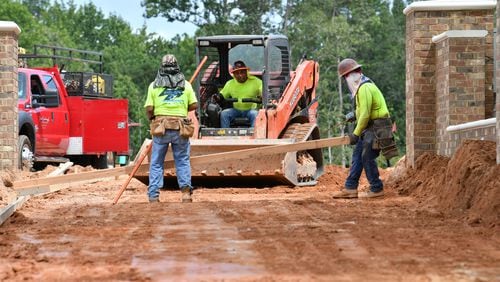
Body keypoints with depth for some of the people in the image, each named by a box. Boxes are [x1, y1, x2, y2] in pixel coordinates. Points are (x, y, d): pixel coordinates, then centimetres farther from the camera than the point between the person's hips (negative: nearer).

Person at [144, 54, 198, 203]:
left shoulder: (154, 85, 3)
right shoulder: (186, 85, 7)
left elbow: (149, 108, -3)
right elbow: (194, 105, 4)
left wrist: (151, 118, 17)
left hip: (161, 127, -1)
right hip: (181, 127, 1)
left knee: (156, 163, 5)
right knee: (183, 160, 9)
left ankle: (154, 196, 1)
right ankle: (186, 190, -5)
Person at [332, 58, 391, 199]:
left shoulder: (365, 88, -18)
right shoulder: (363, 86, 15)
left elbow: (365, 114, -21)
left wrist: (356, 134, -15)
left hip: (376, 127, -10)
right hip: (370, 128, 10)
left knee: (367, 157, -6)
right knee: (357, 155, 7)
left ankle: (376, 189, 3)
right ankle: (350, 188, 7)